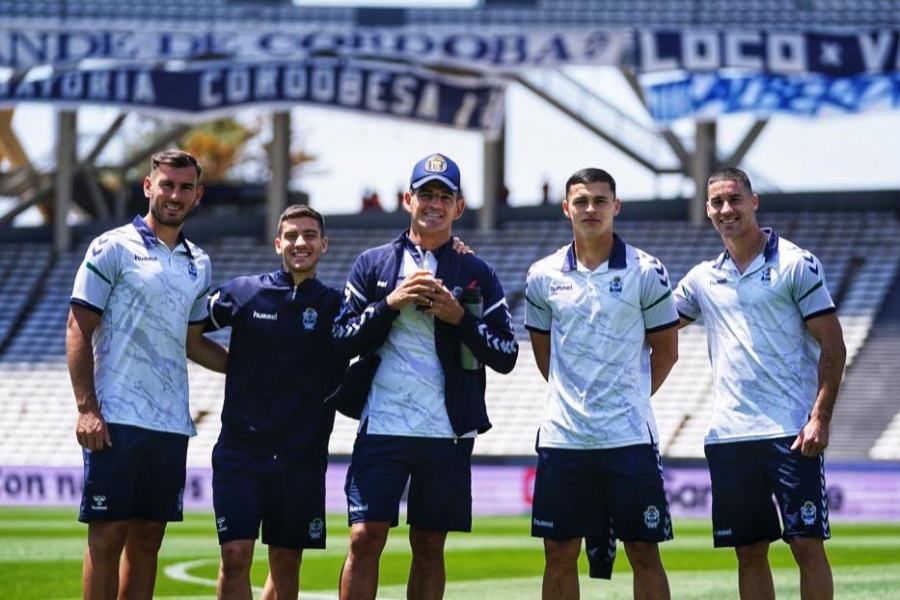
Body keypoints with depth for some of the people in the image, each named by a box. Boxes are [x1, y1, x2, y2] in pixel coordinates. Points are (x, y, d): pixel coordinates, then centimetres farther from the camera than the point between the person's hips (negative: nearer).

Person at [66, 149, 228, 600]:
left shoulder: (198, 264, 16)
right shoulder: (113, 248, -2)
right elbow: (79, 330, -5)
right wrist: (86, 408, -14)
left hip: (171, 423, 6)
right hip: (118, 418, -6)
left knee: (147, 539, 7)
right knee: (108, 535, -6)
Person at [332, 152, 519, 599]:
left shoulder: (477, 275, 8)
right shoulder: (373, 264, 8)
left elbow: (506, 356, 2)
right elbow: (343, 340, 2)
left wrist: (459, 317, -11)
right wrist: (391, 303, -11)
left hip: (448, 432, 1)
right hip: (382, 425, -1)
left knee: (429, 547, 6)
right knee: (365, 538, -9)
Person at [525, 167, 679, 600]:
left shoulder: (645, 272, -1)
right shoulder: (543, 276, 5)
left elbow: (666, 351, 7)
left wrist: (630, 398, 9)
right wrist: (573, 397, 12)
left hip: (630, 435, -2)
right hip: (561, 435, 2)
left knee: (644, 552, 0)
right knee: (559, 554, 5)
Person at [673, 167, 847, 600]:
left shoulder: (796, 264, 0)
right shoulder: (702, 278, 13)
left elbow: (832, 346, -3)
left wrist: (820, 417, -12)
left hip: (791, 432, -4)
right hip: (728, 435, 4)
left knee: (807, 544, -7)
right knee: (749, 553, 6)